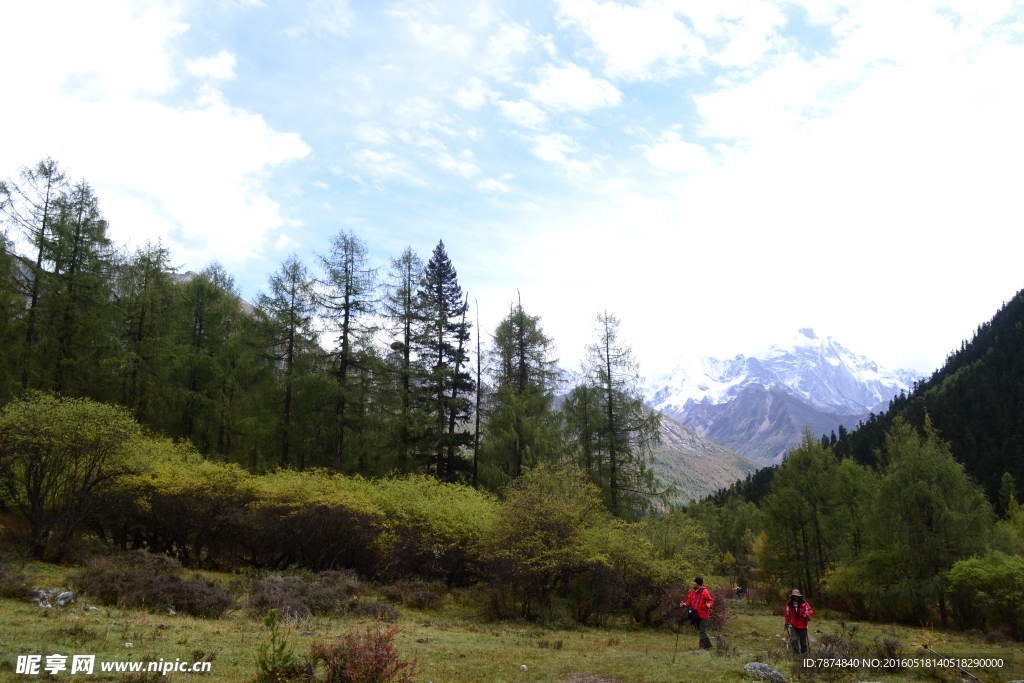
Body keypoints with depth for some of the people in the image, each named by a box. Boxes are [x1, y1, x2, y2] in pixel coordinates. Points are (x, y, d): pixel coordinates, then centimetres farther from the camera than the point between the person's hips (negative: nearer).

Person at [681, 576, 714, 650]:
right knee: (700, 631, 15)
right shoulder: (693, 591, 11)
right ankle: (708, 645, 27)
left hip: (703, 615, -8)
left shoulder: (704, 591, -11)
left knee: (702, 631, -7)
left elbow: (710, 601, -12)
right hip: (696, 614, 8)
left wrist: (709, 605, -32)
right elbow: (689, 600, 14)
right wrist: (685, 604, -2)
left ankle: (702, 646, -3)